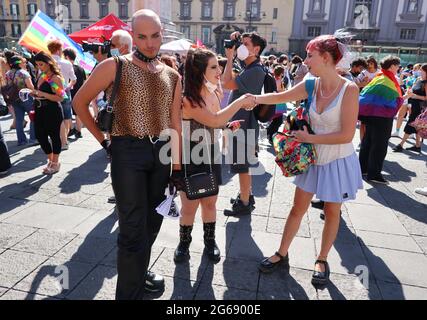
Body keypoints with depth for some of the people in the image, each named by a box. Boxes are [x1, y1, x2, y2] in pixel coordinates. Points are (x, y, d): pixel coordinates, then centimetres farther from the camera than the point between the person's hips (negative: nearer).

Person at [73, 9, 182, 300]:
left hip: (161, 152, 5)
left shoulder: (172, 76, 9)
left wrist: (177, 164, 8)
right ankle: (130, 292, 15)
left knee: (153, 221, 17)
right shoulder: (115, 67, -5)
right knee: (134, 229, -3)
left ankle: (139, 272, 40)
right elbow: (80, 102, 2)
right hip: (128, 152, -5)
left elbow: (175, 124, 9)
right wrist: (103, 140, 0)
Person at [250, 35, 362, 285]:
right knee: (298, 208, 11)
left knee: (332, 213, 13)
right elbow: (280, 97, 4)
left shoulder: (349, 89, -20)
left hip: (339, 160, -4)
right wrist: (253, 98, -5)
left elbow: (347, 135, -22)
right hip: (314, 158, 5)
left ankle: (322, 260, 32)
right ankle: (282, 255, 25)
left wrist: (309, 138, -18)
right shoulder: (312, 85, -4)